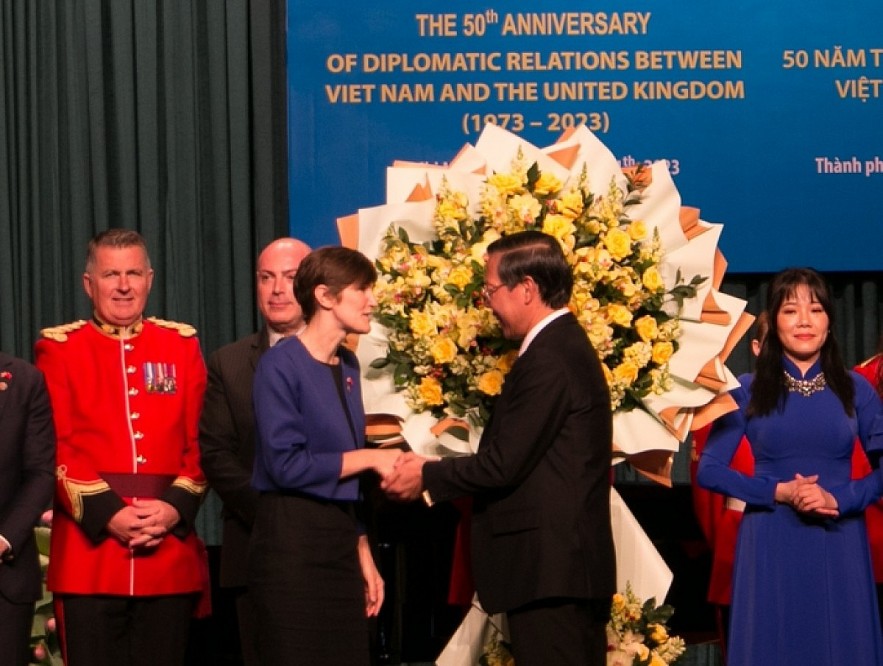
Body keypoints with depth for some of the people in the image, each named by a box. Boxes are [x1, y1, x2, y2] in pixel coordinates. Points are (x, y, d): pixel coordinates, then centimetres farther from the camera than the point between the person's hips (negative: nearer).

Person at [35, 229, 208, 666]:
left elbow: (202, 441, 5)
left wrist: (175, 508, -11)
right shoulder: (59, 348, 4)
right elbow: (55, 449, -4)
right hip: (88, 551, -2)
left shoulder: (181, 345, 12)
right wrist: (106, 513, -15)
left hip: (171, 554, 2)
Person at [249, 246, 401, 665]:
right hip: (292, 540, -7)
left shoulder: (346, 365, 12)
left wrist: (363, 552, 16)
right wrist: (370, 458, -12)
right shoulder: (281, 364, -10)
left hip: (341, 539, 7)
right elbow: (286, 465, -18)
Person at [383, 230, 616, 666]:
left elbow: (503, 464, -18)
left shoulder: (547, 360, -17)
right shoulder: (565, 344, 15)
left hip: (547, 570, -10)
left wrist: (427, 477, -3)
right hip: (572, 562, 10)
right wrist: (437, 469, 12)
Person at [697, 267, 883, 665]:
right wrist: (778, 491, -12)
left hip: (839, 546, 1)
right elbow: (709, 469, -1)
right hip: (771, 546, -1)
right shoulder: (748, 391, 1)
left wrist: (839, 499, -14)